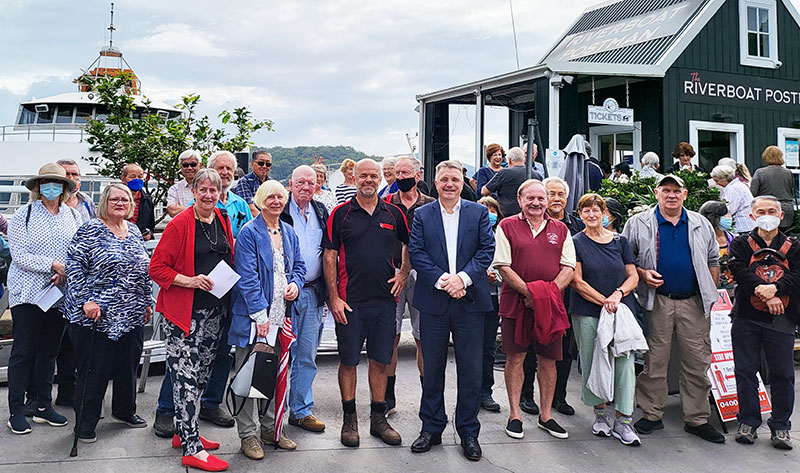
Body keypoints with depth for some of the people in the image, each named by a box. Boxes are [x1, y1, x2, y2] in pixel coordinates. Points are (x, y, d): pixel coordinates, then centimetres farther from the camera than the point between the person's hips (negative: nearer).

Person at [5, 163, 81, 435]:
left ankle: (44, 407, 22)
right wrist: (53, 265, -19)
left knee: (49, 351, 11)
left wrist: (66, 274, -12)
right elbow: (19, 255, -10)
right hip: (28, 293, -3)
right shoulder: (24, 216, -2)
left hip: (60, 294, 4)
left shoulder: (74, 216, 8)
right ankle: (16, 411, 12)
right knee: (23, 352, 1)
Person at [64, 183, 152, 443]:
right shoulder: (91, 230, -6)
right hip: (96, 315, -6)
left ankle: (125, 410, 34)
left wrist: (147, 302, 16)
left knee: (129, 365, 15)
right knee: (94, 370, 2)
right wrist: (85, 300, -17)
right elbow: (75, 266, -11)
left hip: (132, 315, 6)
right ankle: (85, 424, 16)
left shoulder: (134, 231, 13)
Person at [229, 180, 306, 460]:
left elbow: (299, 265, 20)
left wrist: (296, 284, -3)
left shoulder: (288, 232, 13)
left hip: (282, 316, 6)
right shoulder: (250, 233, -8)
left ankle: (270, 428, 27)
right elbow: (247, 277, -13)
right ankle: (249, 434, 15)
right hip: (254, 316, -6)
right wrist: (260, 315, -18)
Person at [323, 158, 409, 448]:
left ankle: (378, 419, 21)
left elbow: (410, 245, 20)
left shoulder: (394, 214, 7)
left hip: (385, 299, 3)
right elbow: (330, 257, -3)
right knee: (348, 360, 6)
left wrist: (403, 274, 6)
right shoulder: (340, 214, -1)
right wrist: (334, 298, -9)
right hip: (349, 302, -2)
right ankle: (349, 420, 20)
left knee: (381, 360, 9)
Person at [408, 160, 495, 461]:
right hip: (433, 301, 0)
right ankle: (431, 428, 24)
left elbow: (487, 249, -1)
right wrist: (442, 280, -15)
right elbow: (416, 252, -3)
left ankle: (468, 432, 20)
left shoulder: (479, 213, 7)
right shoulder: (422, 214, 6)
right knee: (432, 368, 10)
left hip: (470, 301, 0)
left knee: (470, 369, 5)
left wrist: (463, 278, -15)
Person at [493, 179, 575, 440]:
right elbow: (503, 267, -5)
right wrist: (529, 293, -14)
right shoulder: (507, 227, 2)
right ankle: (514, 414, 15)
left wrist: (551, 292, -10)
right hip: (515, 302, -2)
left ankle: (546, 415, 22)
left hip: (551, 306, 3)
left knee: (548, 360, 8)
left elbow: (568, 267, 6)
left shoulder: (560, 229, 11)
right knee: (515, 358, 3)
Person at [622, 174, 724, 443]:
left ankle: (697, 419, 18)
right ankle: (652, 415, 17)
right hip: (657, 302, -2)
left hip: (694, 303, 3)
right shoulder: (639, 224, 3)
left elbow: (712, 261, 18)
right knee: (654, 362, 4)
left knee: (698, 362, 6)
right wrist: (642, 273, -11)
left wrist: (711, 294, 11)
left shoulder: (701, 224, 12)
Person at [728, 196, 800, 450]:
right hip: (746, 318, 0)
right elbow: (740, 272, -9)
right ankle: (748, 422, 16)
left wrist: (774, 288, -23)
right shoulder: (741, 244, 7)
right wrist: (766, 293, -21)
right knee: (746, 371, 4)